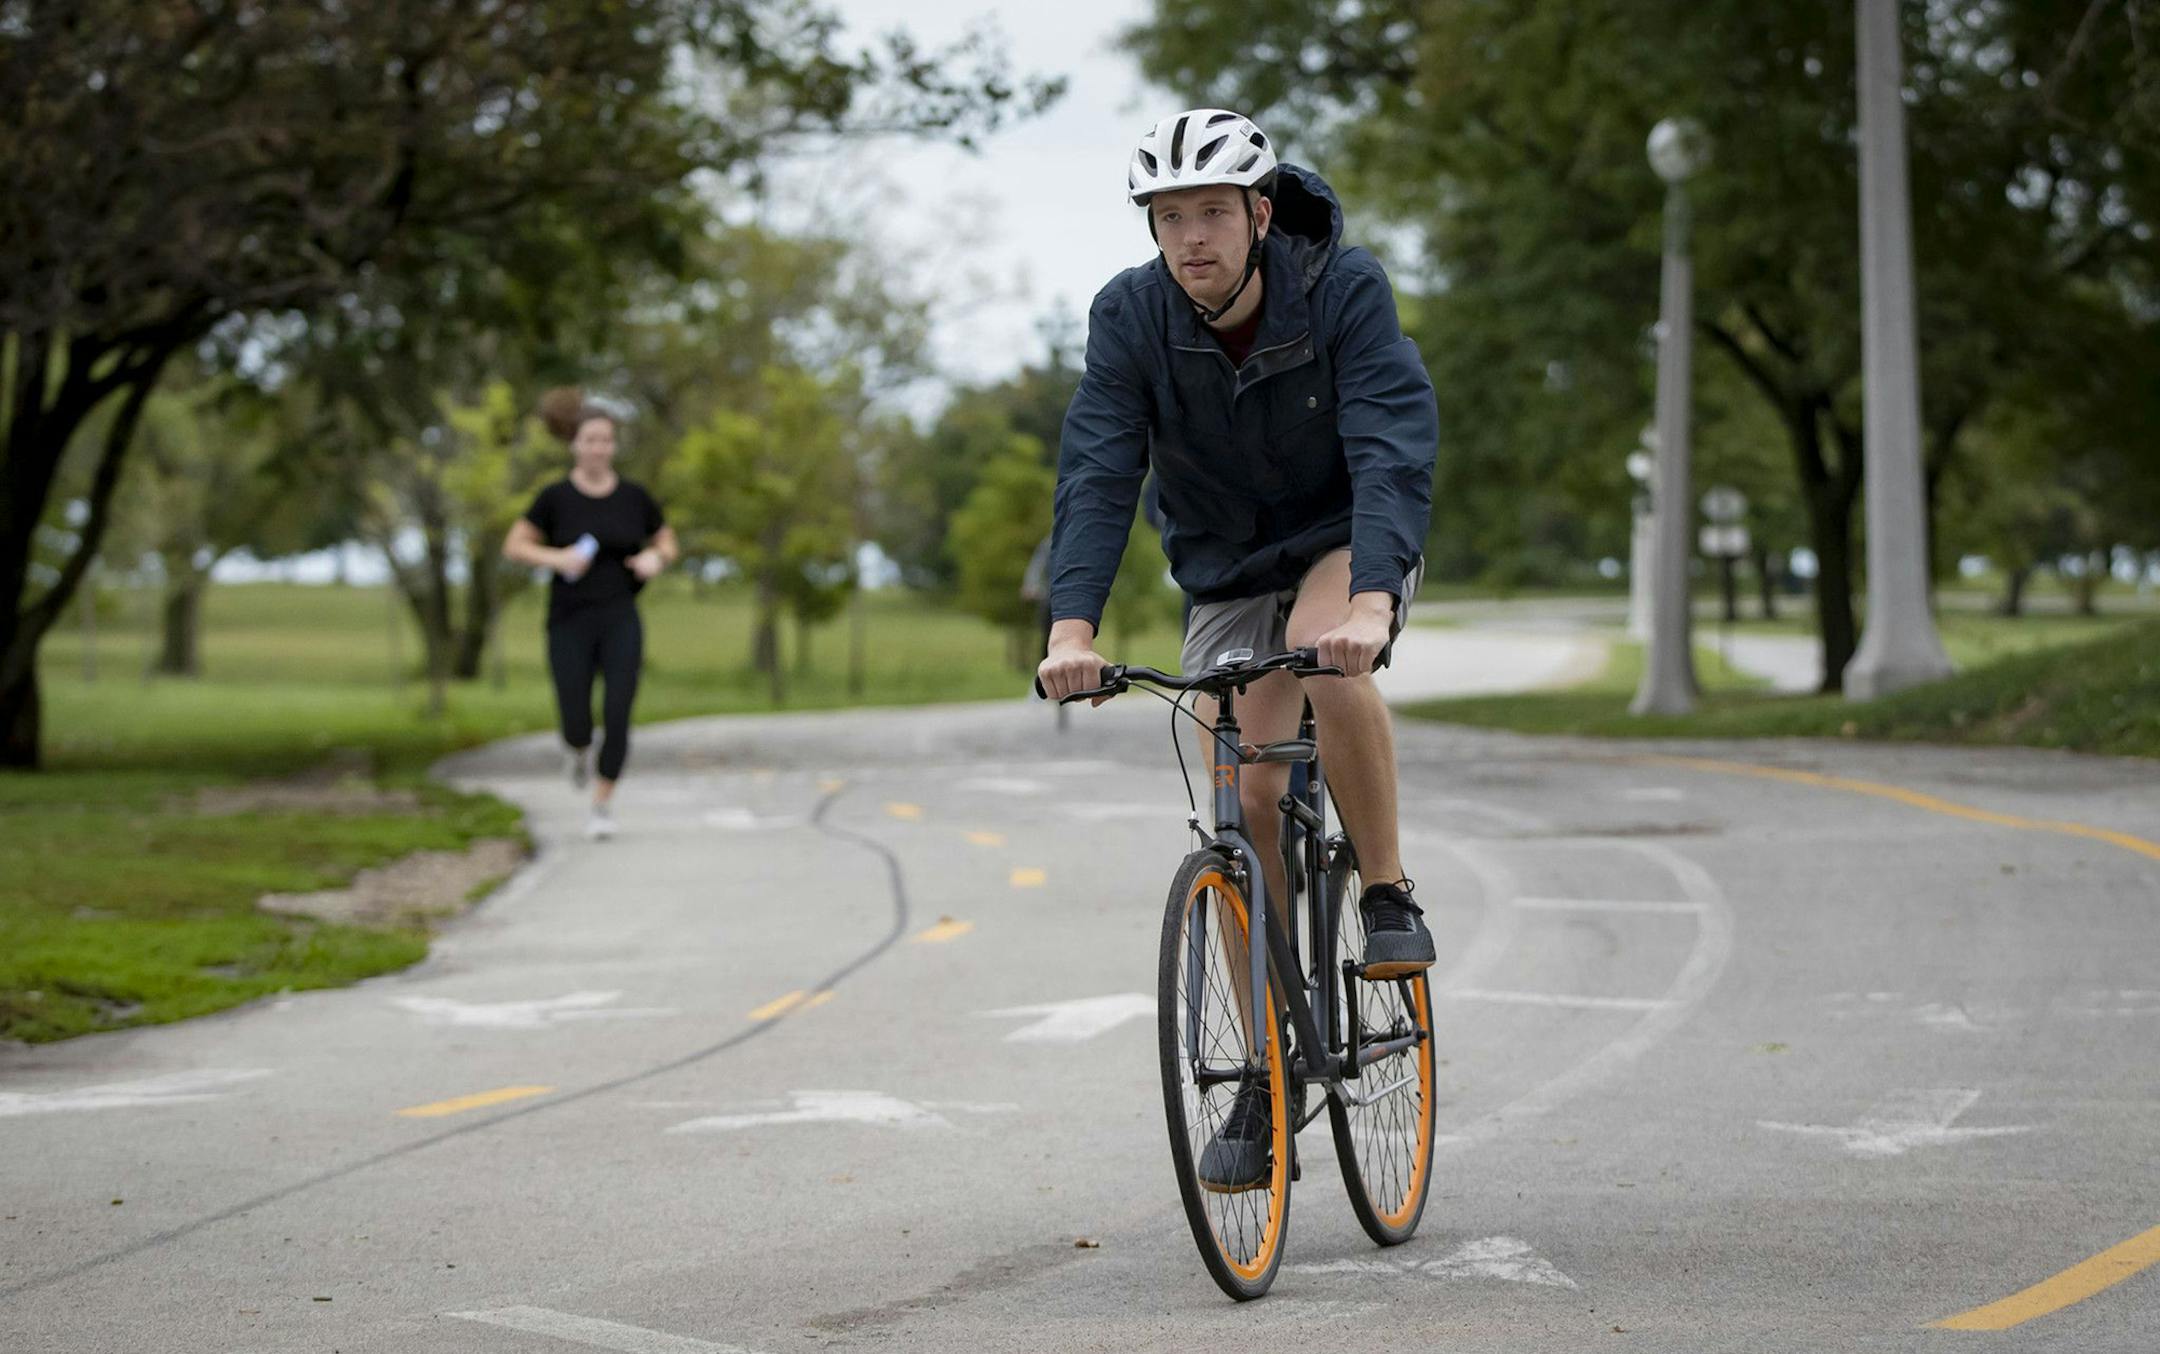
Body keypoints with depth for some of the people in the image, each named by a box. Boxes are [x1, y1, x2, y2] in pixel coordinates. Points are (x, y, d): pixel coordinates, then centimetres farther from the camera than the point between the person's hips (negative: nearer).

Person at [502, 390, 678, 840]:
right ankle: (577, 747, 35)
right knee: (578, 728, -5)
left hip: (621, 621, 1)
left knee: (617, 717, -14)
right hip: (570, 623, -1)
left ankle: (603, 805, 6)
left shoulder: (634, 495, 1)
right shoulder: (556, 496, -4)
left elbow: (668, 544, 13)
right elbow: (514, 546, -2)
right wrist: (556, 558, -20)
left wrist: (656, 558, -11)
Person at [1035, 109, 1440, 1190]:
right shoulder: (1130, 315, -16)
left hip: (1350, 546, -3)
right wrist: (1073, 626, -40)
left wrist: (1368, 601, -51)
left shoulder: (1344, 291, -24)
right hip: (1228, 576, 3)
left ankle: (1389, 897, -16)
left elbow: (1393, 452, -35)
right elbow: (1096, 473, -24)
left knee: (1326, 654, -36)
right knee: (1244, 805, -7)